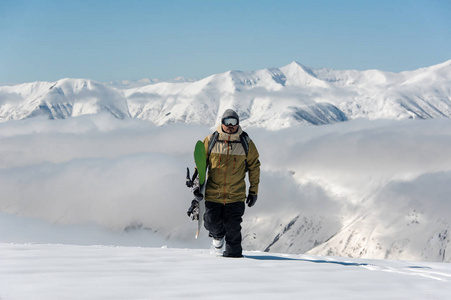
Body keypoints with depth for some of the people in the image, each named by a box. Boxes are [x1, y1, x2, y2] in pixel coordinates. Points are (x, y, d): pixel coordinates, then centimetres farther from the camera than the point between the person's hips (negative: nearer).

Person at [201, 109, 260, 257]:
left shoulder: (246, 143, -1)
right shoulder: (211, 141, -2)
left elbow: (254, 166, 8)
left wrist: (254, 190, 7)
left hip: (236, 195, -1)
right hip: (213, 193, 1)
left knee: (232, 227, -1)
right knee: (211, 222, 3)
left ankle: (233, 253, 19)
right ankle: (218, 234, 38)